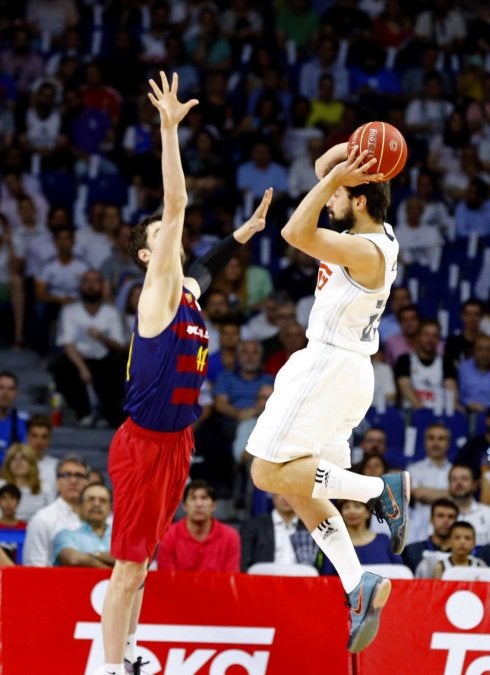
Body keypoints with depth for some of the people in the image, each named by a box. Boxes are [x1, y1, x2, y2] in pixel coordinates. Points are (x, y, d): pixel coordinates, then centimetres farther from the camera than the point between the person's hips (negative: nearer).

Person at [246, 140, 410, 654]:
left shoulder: (365, 251, -18)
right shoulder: (376, 233, 9)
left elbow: (296, 232, -30)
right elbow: (323, 168, 18)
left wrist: (337, 176, -26)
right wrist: (354, 150, -1)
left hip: (328, 367, -10)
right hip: (343, 368, 10)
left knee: (270, 473, -12)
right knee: (300, 488, 10)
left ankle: (379, 488, -11)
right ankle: (359, 586, 2)